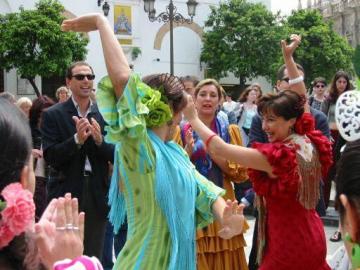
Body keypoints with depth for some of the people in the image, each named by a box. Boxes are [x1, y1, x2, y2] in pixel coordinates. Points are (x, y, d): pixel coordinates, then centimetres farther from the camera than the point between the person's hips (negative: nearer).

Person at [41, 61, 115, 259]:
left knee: (93, 257, 11)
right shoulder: (53, 115, -2)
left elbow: (115, 155, 3)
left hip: (97, 193, 3)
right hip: (66, 194, -3)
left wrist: (100, 140, -16)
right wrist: (77, 139, -22)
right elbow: (50, 157, -9)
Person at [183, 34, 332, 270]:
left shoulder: (275, 156, -22)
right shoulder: (311, 143, -1)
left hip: (288, 248, -8)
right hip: (313, 240, 8)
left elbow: (219, 148, -20)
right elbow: (300, 100, 14)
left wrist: (192, 117, -9)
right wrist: (289, 58, 16)